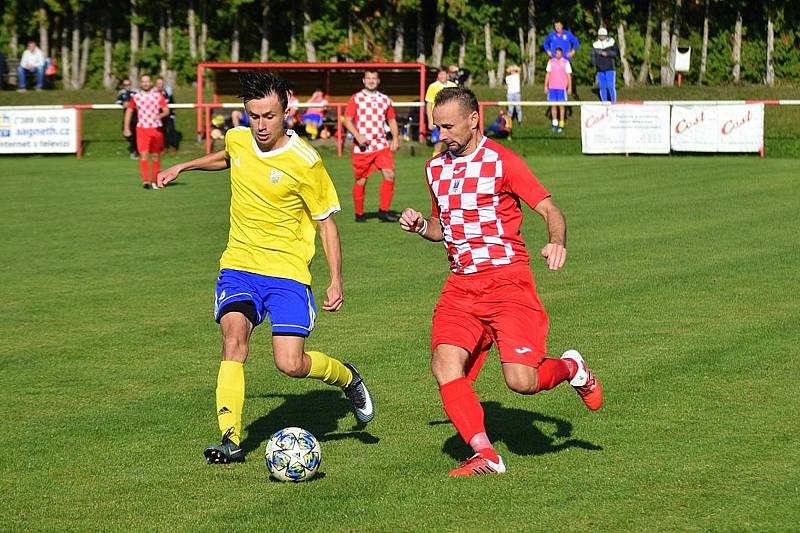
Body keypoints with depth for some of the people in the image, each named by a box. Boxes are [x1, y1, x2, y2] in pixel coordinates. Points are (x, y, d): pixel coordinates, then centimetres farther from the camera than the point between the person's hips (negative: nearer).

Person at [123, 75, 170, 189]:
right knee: (144, 155, -15)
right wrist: (127, 128, 13)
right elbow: (129, 111, 17)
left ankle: (153, 181, 20)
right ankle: (145, 180, -23)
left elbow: (167, 110, 0)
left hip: (156, 129, 1)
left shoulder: (158, 95, 4)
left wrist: (160, 115, -23)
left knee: (156, 156, 8)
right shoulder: (136, 97, 5)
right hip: (142, 128, -1)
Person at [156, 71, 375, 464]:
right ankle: (231, 440, -23)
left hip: (287, 270, -4)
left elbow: (325, 222, -3)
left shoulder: (305, 163, -13)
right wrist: (183, 167, 27)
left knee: (291, 365, -13)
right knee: (233, 336, -22)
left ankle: (347, 377, 20)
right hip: (238, 265, 4)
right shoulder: (237, 140, 2)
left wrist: (336, 281, -7)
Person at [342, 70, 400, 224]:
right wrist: (357, 136, -19)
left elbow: (392, 120, 20)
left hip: (381, 146, 2)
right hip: (362, 147, -2)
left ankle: (383, 211, -6)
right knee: (361, 180, 4)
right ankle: (359, 213, 19)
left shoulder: (385, 100, 11)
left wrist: (395, 138, 5)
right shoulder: (356, 99, 1)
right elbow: (347, 120, -4)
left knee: (389, 174, -14)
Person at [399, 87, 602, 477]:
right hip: (461, 285, 6)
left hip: (507, 281, -5)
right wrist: (421, 226, 5)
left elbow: (550, 210, -8)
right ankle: (485, 455, -13)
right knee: (445, 364, -18)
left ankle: (570, 368, 19)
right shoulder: (436, 168, 14)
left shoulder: (502, 162, -6)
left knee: (521, 381, -16)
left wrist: (558, 242, -29)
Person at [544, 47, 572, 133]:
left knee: (561, 105, -1)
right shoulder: (551, 62, 8)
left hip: (562, 87, -3)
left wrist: (569, 87, -3)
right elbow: (548, 74, 11)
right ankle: (554, 123, 11)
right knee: (553, 105, 3)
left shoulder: (565, 62, 1)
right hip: (552, 87, 3)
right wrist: (545, 86, 7)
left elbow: (569, 75, 2)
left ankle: (561, 125, 2)